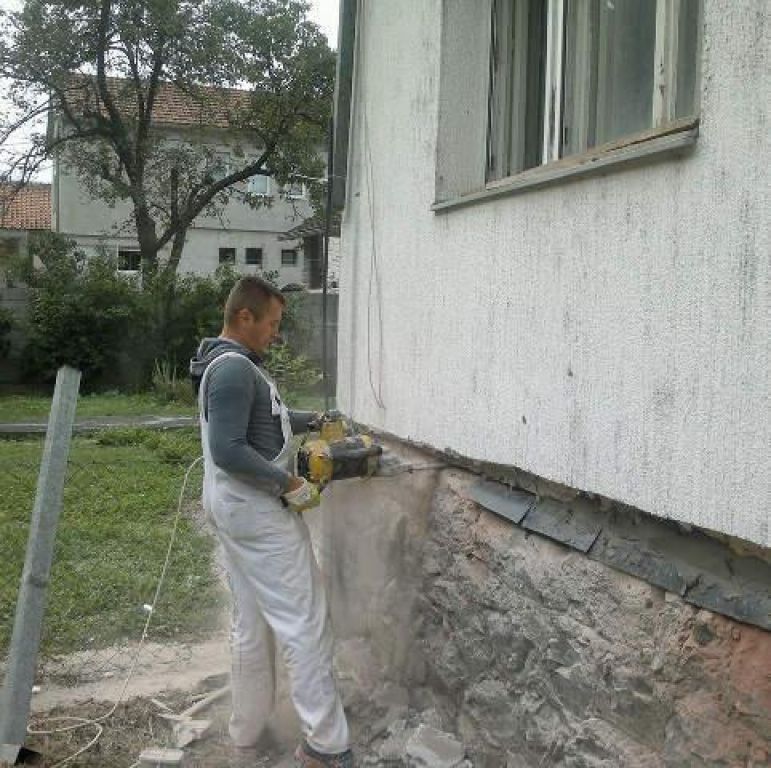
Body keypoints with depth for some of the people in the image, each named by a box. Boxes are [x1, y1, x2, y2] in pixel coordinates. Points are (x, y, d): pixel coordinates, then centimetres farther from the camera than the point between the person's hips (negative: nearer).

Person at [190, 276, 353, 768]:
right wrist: (290, 485, -21)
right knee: (306, 624, -4)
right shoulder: (235, 368, -20)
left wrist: (315, 421, 21)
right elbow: (229, 451, -26)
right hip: (259, 513, -11)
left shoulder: (234, 365, 13)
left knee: (251, 624, 17)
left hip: (239, 510, 11)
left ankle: (248, 728, 29)